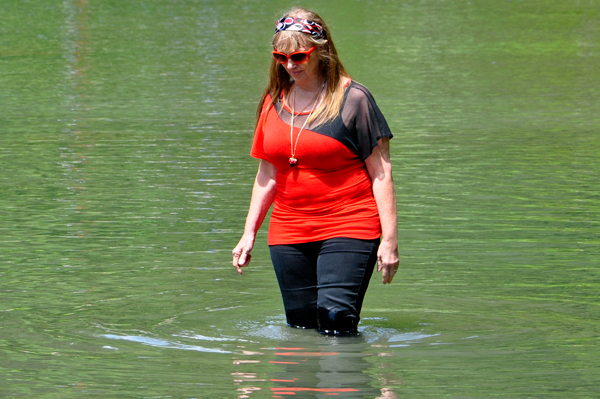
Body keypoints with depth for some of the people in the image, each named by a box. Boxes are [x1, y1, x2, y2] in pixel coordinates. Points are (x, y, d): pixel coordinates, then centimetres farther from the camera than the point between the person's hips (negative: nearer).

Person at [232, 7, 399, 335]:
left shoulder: (353, 99, -5)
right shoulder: (274, 102, 11)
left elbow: (381, 172, -5)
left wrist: (390, 238, -11)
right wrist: (249, 233, 14)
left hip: (348, 228, -5)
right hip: (288, 232, 5)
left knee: (335, 317, -18)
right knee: (301, 324, 2)